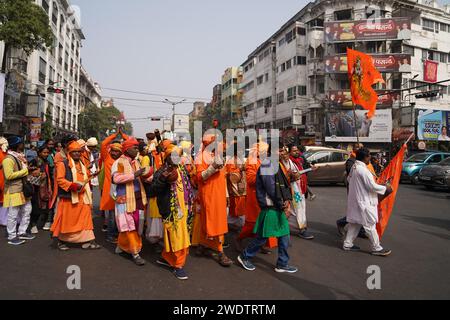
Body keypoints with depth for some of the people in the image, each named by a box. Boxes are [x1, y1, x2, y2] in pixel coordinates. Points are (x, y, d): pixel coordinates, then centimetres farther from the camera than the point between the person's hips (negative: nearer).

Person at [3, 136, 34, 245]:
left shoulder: (20, 157, 15)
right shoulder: (8, 159, -14)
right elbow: (9, 175, -23)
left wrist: (26, 165, 6)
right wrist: (24, 171, -17)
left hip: (23, 189, 9)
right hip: (13, 190, -9)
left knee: (27, 210, 14)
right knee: (13, 214, -2)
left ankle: (22, 232, 26)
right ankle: (12, 237, 9)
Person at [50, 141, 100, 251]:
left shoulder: (82, 165, 17)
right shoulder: (63, 164, -5)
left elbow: (87, 177, 26)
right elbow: (60, 179, -13)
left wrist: (84, 186, 9)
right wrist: (73, 185, -22)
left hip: (82, 197, 6)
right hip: (68, 197, -6)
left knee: (84, 219, 3)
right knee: (67, 220, 4)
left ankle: (86, 241, 6)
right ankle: (61, 241, 20)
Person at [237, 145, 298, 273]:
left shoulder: (276, 165, 13)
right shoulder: (267, 166, -16)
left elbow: (284, 185, 14)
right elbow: (271, 189, -19)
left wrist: (287, 199, -3)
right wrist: (282, 205, -12)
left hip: (279, 207, 9)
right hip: (270, 208, -9)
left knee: (284, 236, 11)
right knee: (263, 237, 2)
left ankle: (282, 264, 23)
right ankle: (245, 257, 20)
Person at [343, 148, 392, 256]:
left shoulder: (354, 167, 7)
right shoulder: (363, 170, -22)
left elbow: (349, 179, 22)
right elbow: (373, 186, -20)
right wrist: (385, 188, -6)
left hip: (355, 201, 10)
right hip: (364, 202, -10)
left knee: (354, 223, 16)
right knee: (370, 225, 1)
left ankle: (348, 244, 23)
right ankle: (376, 248, 12)